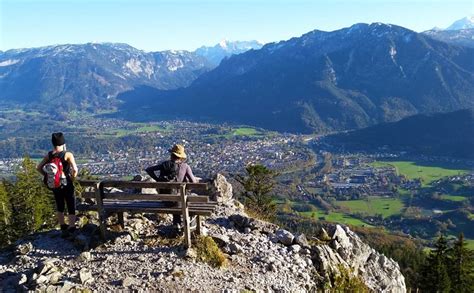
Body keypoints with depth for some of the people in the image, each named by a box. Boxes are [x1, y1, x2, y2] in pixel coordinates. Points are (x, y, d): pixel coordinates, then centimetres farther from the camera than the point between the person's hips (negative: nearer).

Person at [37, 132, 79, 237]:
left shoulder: (49, 155, -1)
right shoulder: (68, 155, -15)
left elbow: (39, 167, 2)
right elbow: (75, 169, -24)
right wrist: (72, 178, -7)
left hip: (55, 185, 5)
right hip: (67, 185, -5)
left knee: (59, 208, 20)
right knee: (71, 209, 5)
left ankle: (63, 229, 31)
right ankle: (72, 231, 1)